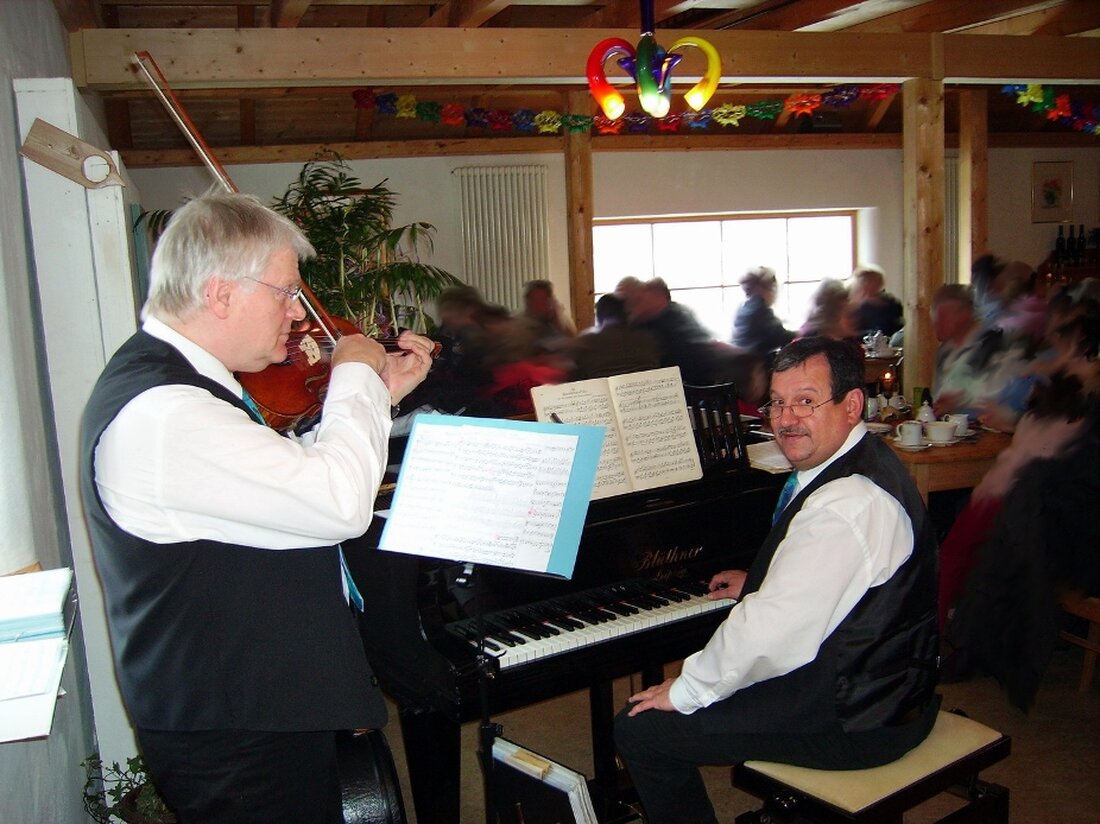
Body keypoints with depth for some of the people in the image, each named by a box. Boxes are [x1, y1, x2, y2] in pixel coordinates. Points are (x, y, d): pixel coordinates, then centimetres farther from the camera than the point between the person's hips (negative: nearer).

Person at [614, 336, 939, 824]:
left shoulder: (845, 505, -28)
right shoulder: (861, 463, 6)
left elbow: (771, 632, -30)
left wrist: (684, 692, -17)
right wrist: (760, 584, 19)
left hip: (853, 720, -10)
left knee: (640, 730, -10)